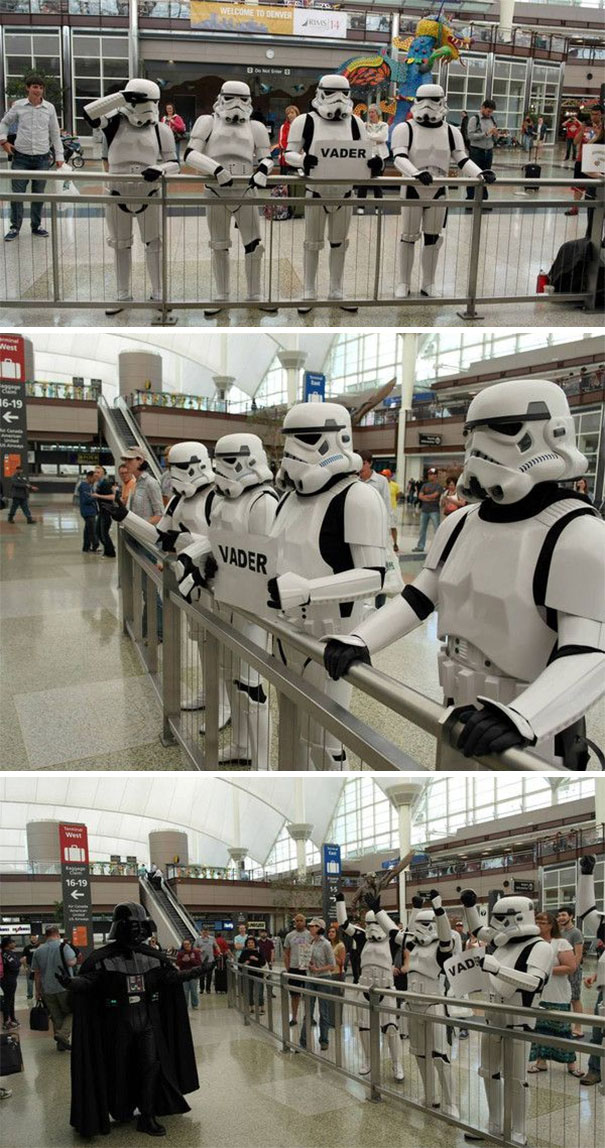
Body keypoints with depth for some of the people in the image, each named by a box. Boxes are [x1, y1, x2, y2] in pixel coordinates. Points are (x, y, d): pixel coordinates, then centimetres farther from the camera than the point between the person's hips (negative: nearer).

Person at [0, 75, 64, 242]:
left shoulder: (49, 108, 3)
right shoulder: (18, 106, 0)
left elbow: (55, 133, 9)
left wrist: (59, 155, 6)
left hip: (42, 158, 1)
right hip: (21, 157, -1)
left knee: (38, 194, 8)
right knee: (17, 193, -1)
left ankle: (36, 226, 21)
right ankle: (15, 227, 9)